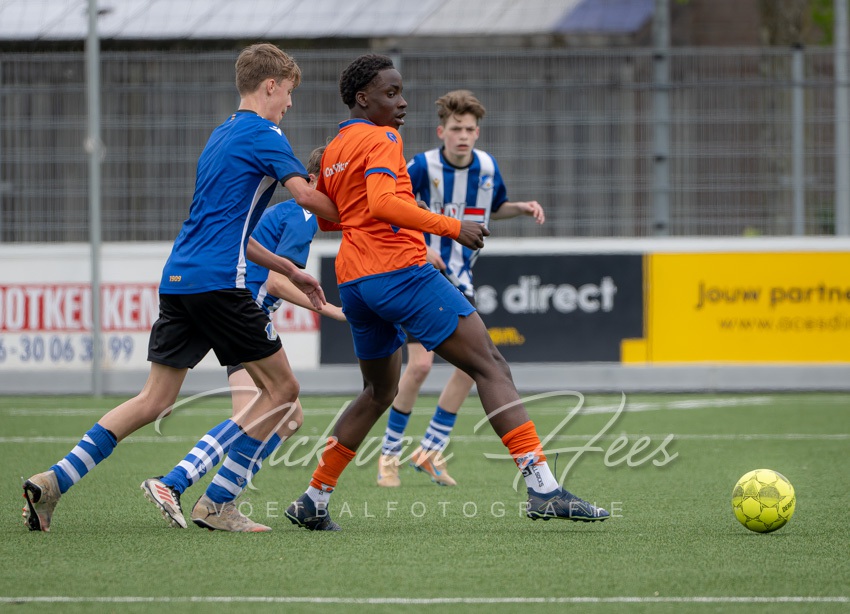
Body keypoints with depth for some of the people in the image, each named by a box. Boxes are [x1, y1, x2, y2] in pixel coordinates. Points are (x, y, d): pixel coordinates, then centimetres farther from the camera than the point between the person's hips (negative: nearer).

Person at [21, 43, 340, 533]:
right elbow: (306, 196, -18)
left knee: (155, 401, 9)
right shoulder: (263, 135, -4)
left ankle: (54, 481, -3)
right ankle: (219, 504, -2)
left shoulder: (223, 136, 24)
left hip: (178, 282, 9)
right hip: (218, 283, -9)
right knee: (282, 388, 3)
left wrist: (289, 271, 31)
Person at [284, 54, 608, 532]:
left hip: (354, 284, 9)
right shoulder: (381, 140, -6)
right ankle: (542, 487, -23)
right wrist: (453, 227, -21)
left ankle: (315, 500, 22)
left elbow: (322, 217, 30)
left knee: (379, 391, 25)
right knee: (490, 366, -11)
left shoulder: (333, 151, 20)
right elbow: (382, 202, -22)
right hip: (401, 271, -9)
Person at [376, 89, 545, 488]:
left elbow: (494, 208, 20)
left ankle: (430, 451, 9)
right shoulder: (423, 166, -16)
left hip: (459, 279, 6)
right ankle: (389, 453, 1)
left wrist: (524, 208, 1)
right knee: (420, 364, -15)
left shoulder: (487, 167, 1)